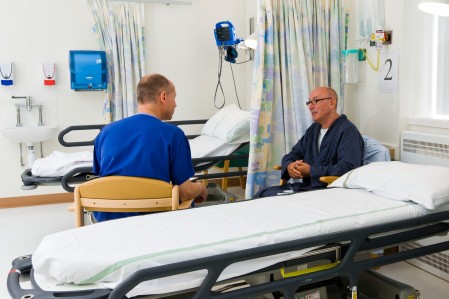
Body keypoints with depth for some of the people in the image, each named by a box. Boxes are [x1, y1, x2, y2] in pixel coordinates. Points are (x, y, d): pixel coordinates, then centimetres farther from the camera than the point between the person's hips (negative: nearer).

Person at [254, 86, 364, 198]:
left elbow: (348, 168, -22)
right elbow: (293, 154, 20)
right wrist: (289, 166, -5)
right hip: (307, 186, 8)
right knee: (263, 194, -10)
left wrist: (311, 171, -19)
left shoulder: (348, 131, -9)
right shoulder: (314, 129, 18)